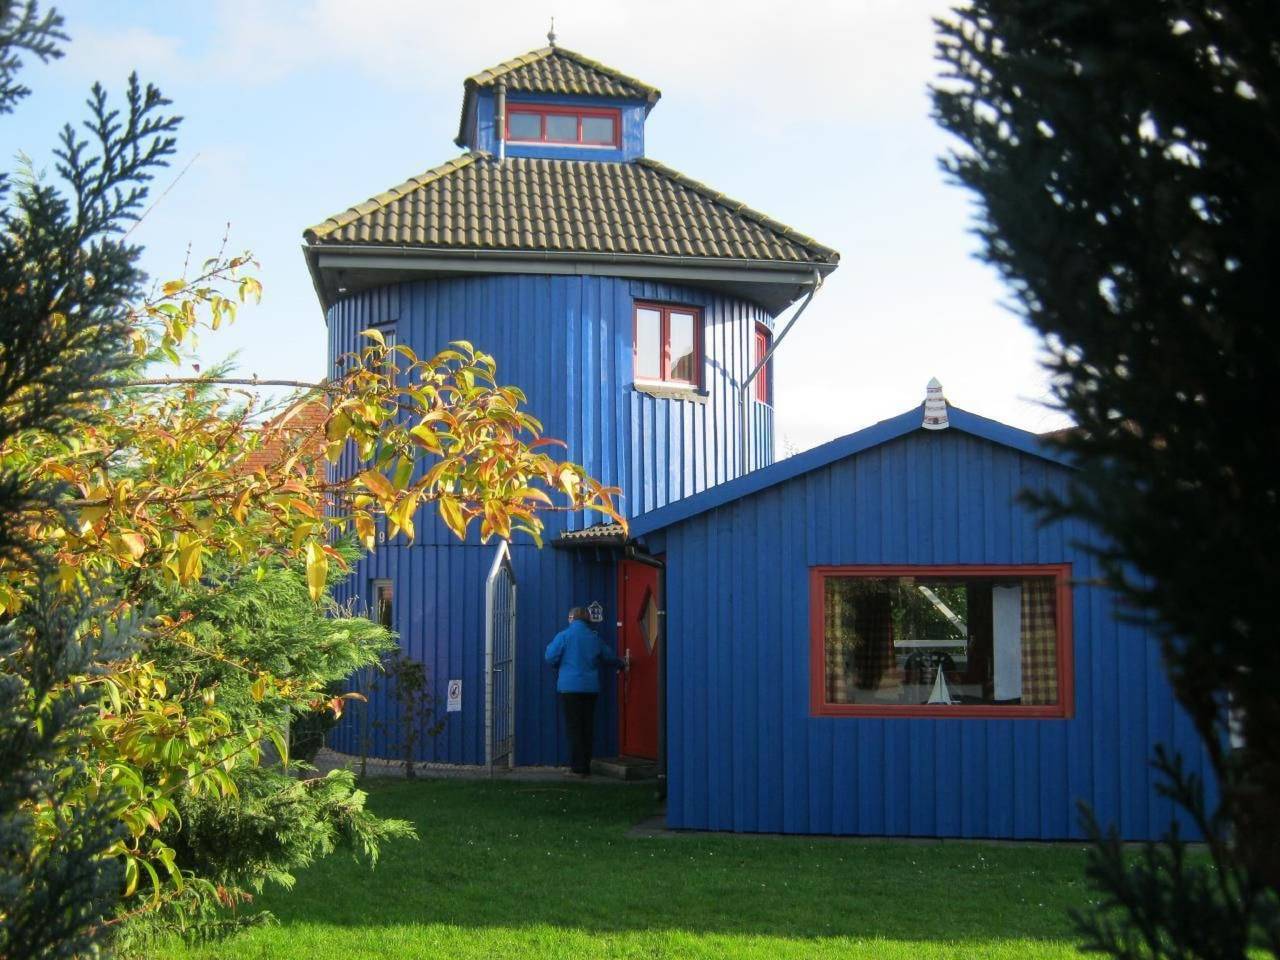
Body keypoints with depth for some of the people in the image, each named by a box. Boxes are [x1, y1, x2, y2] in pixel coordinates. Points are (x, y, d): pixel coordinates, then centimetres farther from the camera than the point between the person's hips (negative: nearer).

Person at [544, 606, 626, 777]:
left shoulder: (564, 636, -6)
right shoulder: (595, 637, 9)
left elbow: (551, 658, -8)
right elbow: (609, 657, 22)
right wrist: (621, 665, 43)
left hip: (570, 687, -4)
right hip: (591, 688, 4)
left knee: (574, 727, -2)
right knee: (588, 727, 10)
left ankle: (578, 768, -6)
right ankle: (586, 767, 12)